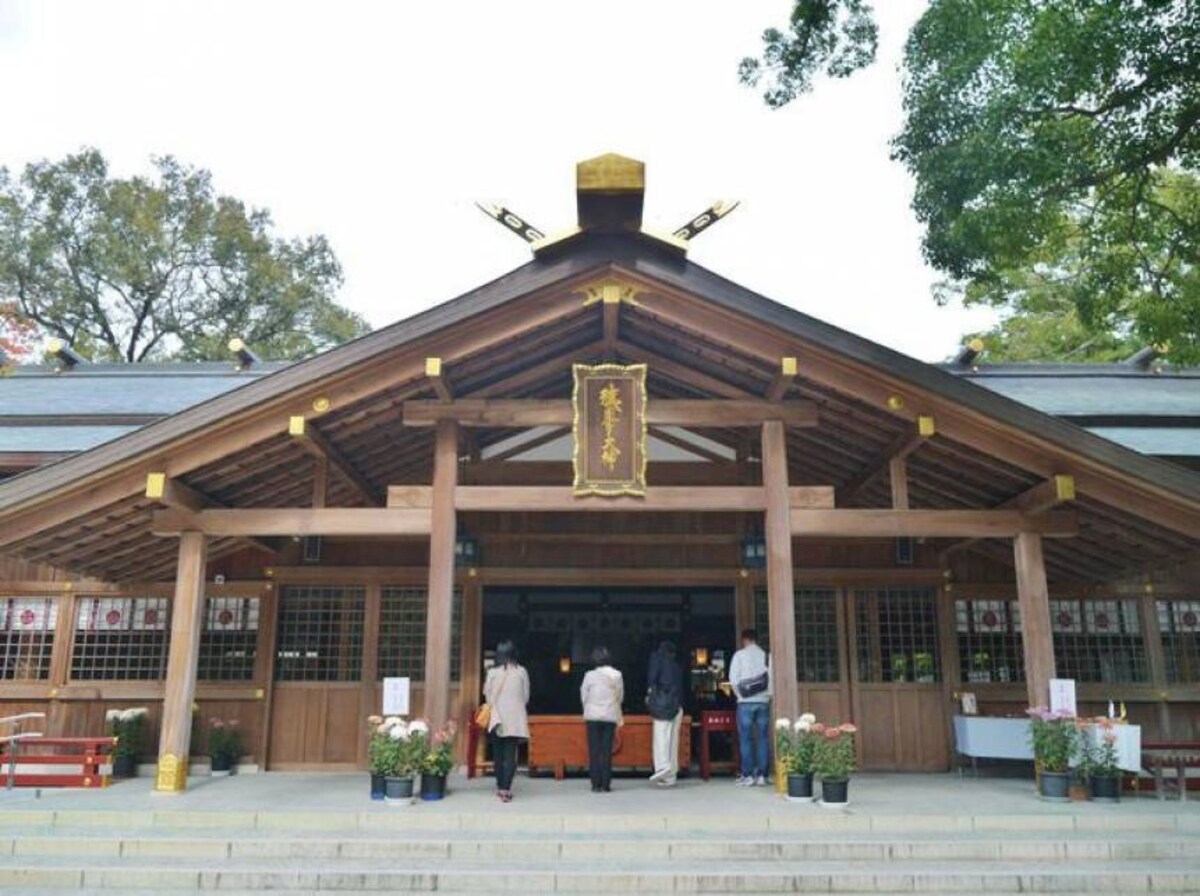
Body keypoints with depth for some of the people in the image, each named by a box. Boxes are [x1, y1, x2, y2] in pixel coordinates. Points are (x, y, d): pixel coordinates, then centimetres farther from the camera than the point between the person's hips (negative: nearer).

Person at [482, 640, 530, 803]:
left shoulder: (493, 672, -5)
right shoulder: (521, 671, -4)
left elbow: (487, 695, 2)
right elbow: (526, 696, 4)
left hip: (497, 718, 1)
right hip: (515, 718, -1)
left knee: (498, 753, 13)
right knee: (510, 754, 0)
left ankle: (500, 787, 21)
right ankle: (505, 788, -10)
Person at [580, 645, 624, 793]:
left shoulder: (590, 675, -8)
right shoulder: (617, 676, -3)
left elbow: (584, 695, 2)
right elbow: (621, 696, 6)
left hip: (593, 716, -1)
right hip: (611, 716, 1)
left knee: (594, 750, 4)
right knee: (607, 750, 5)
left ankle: (596, 784, 2)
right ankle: (605, 784, 4)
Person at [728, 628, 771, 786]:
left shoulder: (739, 655, -1)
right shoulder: (766, 656, 4)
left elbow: (733, 679, -5)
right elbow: (772, 677, -1)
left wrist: (740, 694, 9)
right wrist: (768, 694, 10)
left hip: (746, 702, -2)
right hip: (763, 702, 2)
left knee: (746, 739, 2)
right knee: (763, 739, 5)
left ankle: (747, 775, 0)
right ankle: (761, 775, 4)